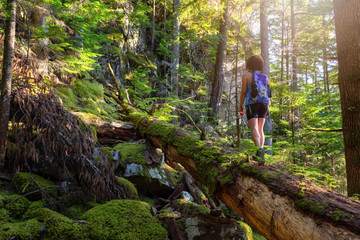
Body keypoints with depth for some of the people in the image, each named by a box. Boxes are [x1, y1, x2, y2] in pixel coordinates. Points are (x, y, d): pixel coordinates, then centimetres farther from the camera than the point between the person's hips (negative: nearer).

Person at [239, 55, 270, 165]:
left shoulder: (246, 75, 0)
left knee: (254, 129, -11)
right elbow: (268, 94, 8)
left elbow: (243, 91, -6)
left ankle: (260, 150, -34)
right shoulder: (265, 76, 11)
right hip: (263, 104, 4)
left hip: (251, 104, -4)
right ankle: (259, 155, 5)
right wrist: (267, 109, 13)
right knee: (260, 129, 9)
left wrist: (240, 106, 1)